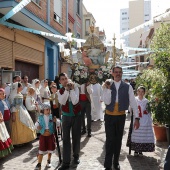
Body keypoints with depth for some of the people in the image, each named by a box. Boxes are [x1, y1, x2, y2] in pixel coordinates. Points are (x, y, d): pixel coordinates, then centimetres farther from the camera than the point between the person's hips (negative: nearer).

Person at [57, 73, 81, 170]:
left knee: (76, 137, 11)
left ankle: (76, 156, 34)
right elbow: (62, 102, -21)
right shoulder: (60, 91, -1)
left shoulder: (75, 88, -7)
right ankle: (66, 162, 6)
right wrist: (66, 89, -24)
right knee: (66, 138, 0)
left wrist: (71, 89, -21)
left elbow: (75, 102, -21)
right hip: (66, 116, 1)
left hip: (77, 116, -1)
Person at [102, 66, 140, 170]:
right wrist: (108, 88, -21)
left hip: (121, 116, 1)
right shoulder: (107, 86, -1)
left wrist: (137, 118, -8)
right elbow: (107, 102, -10)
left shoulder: (128, 87, -2)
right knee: (110, 140, -1)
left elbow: (133, 102, -3)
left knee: (118, 140, 13)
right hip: (109, 116, -1)